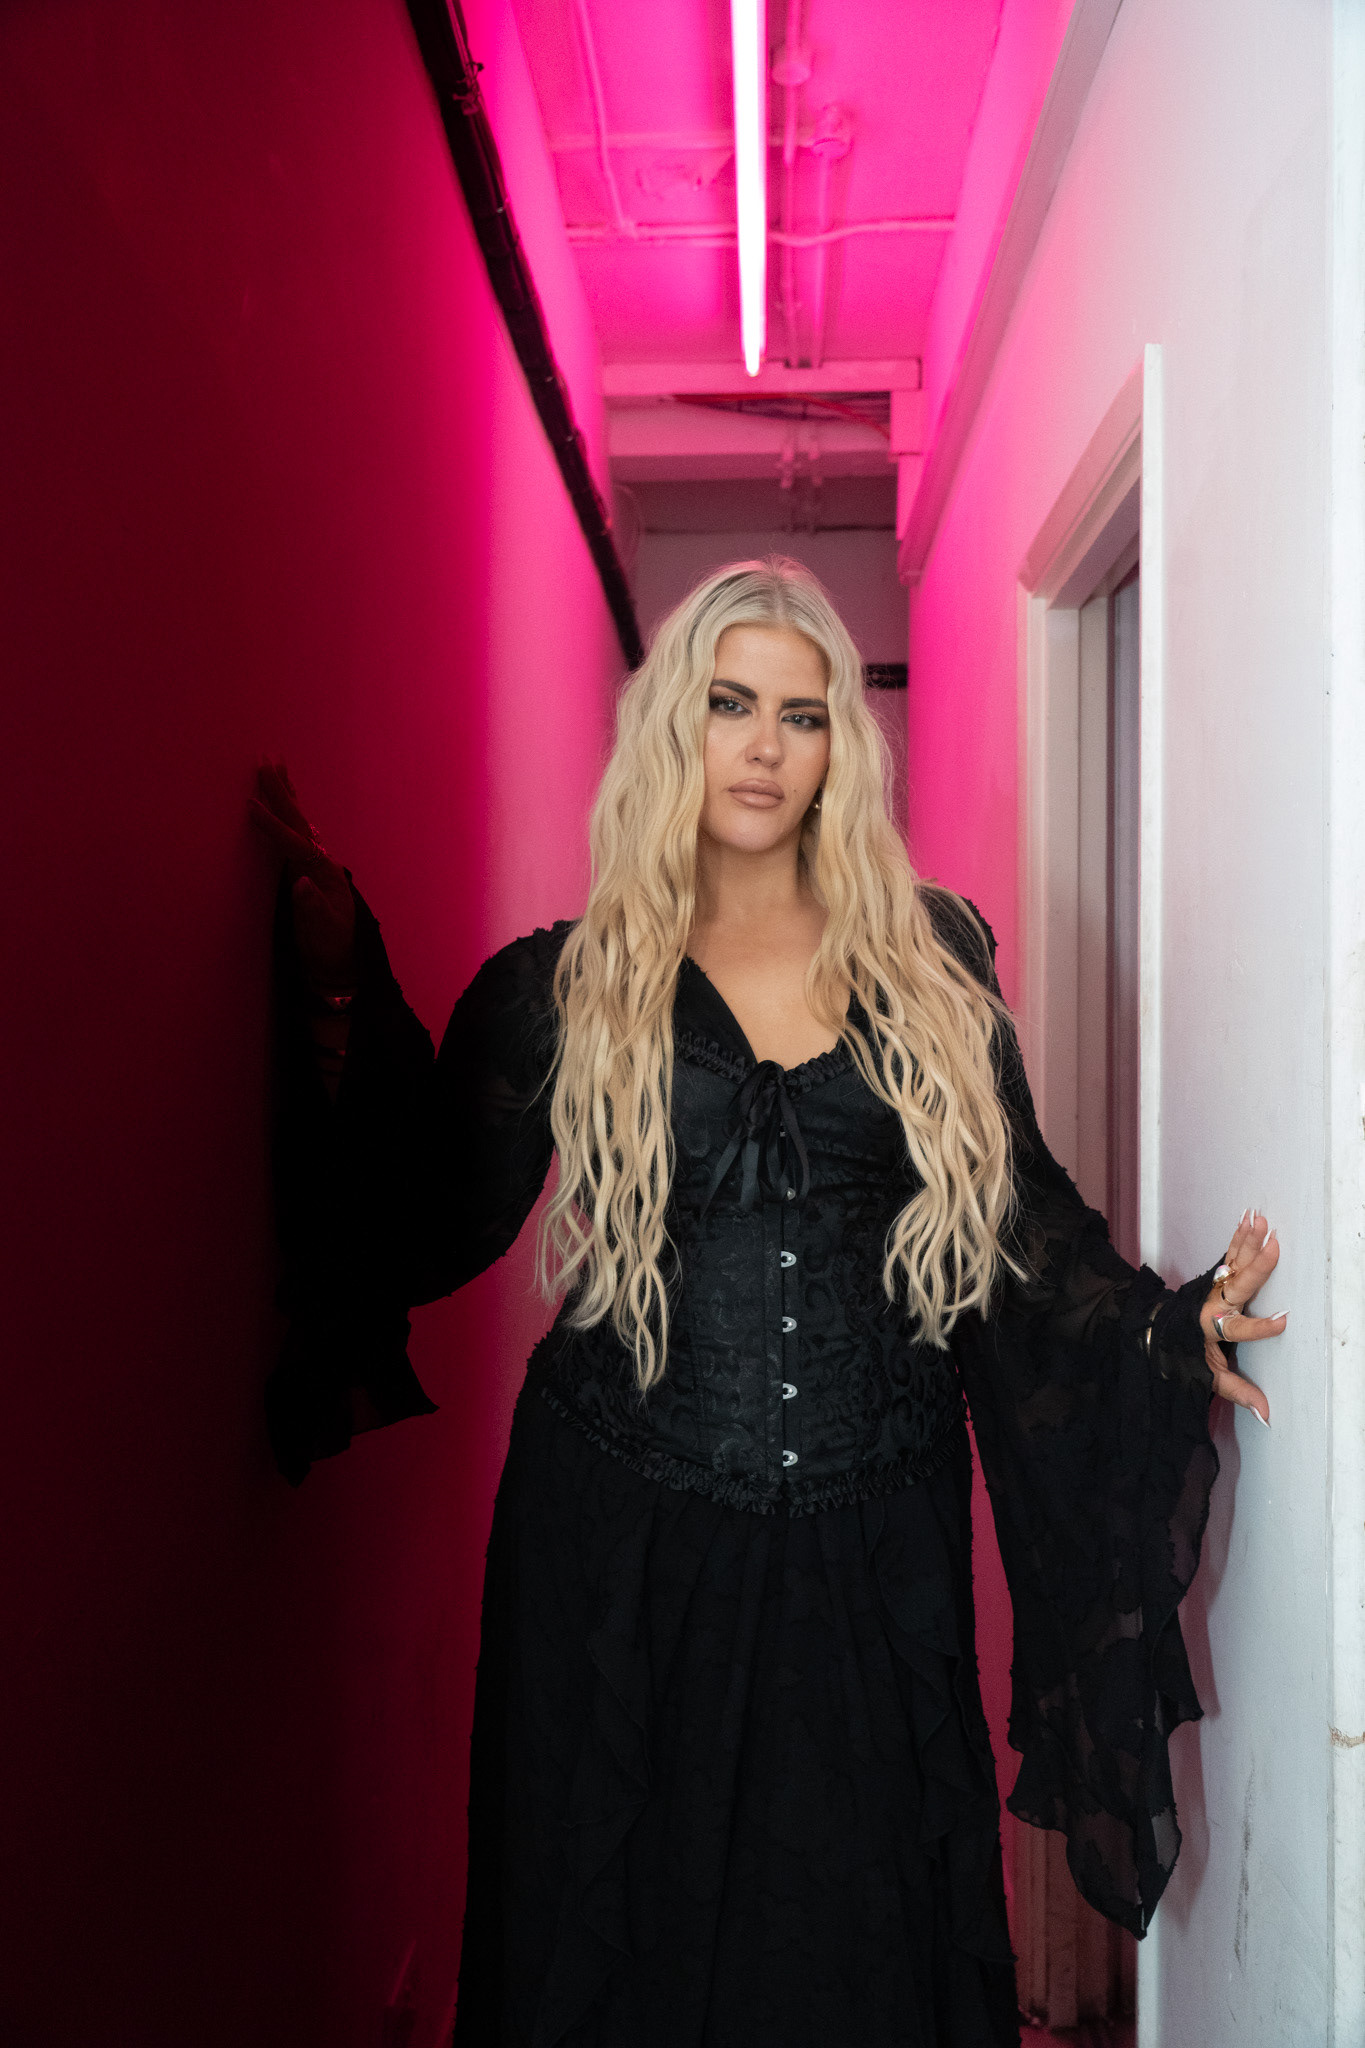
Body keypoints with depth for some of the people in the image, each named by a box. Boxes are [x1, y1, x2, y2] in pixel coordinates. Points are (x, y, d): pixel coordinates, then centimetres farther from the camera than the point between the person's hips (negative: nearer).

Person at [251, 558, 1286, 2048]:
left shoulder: (934, 960, 4)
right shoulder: (564, 985, 0)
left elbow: (1015, 1211, 10)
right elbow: (424, 1237, -4)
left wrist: (1165, 1323, -3)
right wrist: (340, 987, -8)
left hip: (873, 1548, 1)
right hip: (624, 1543, -1)